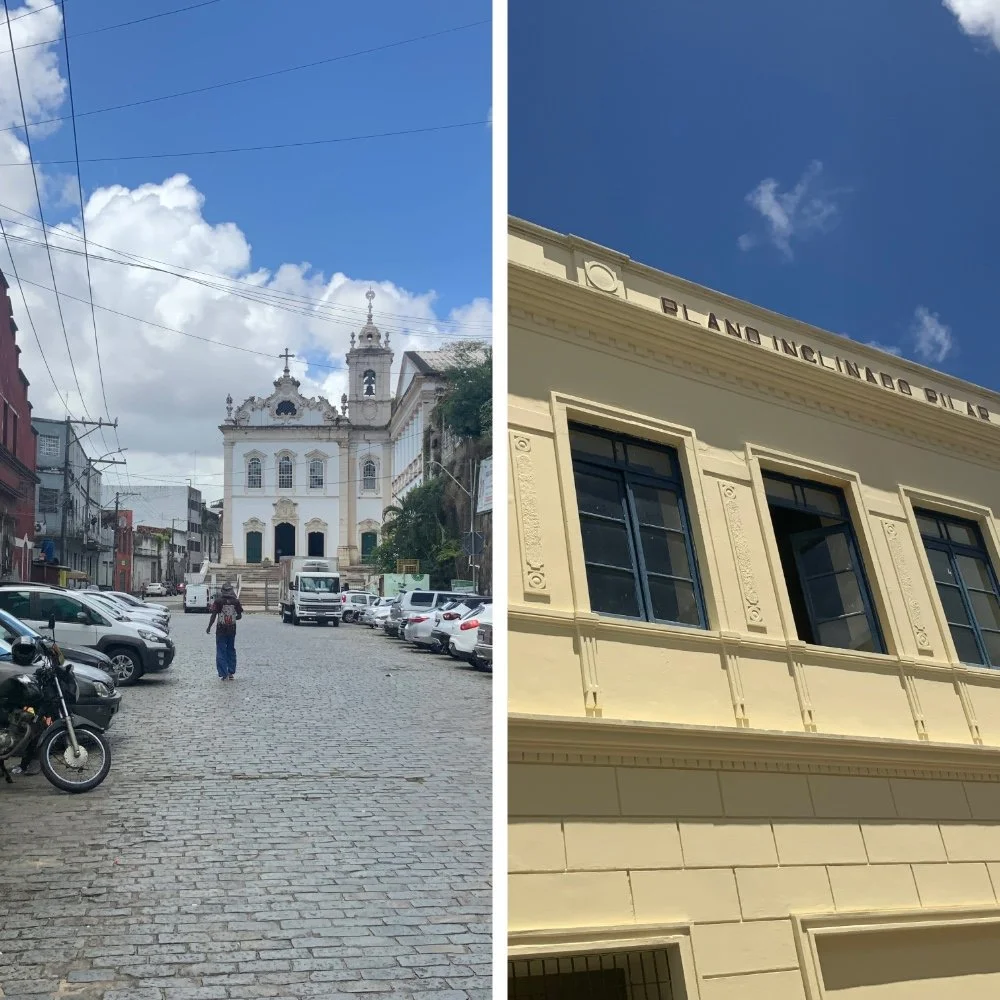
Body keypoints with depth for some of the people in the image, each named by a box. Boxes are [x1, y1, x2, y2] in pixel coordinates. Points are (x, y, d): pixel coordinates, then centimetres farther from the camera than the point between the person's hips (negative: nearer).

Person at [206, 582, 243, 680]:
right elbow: (239, 616, 4)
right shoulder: (236, 601, -1)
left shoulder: (218, 601, -9)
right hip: (232, 629, 3)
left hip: (221, 629, -3)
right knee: (231, 651, 15)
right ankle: (231, 673, 17)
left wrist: (209, 627, -1)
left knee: (221, 652, 2)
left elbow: (213, 616, -11)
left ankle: (223, 674, -1)